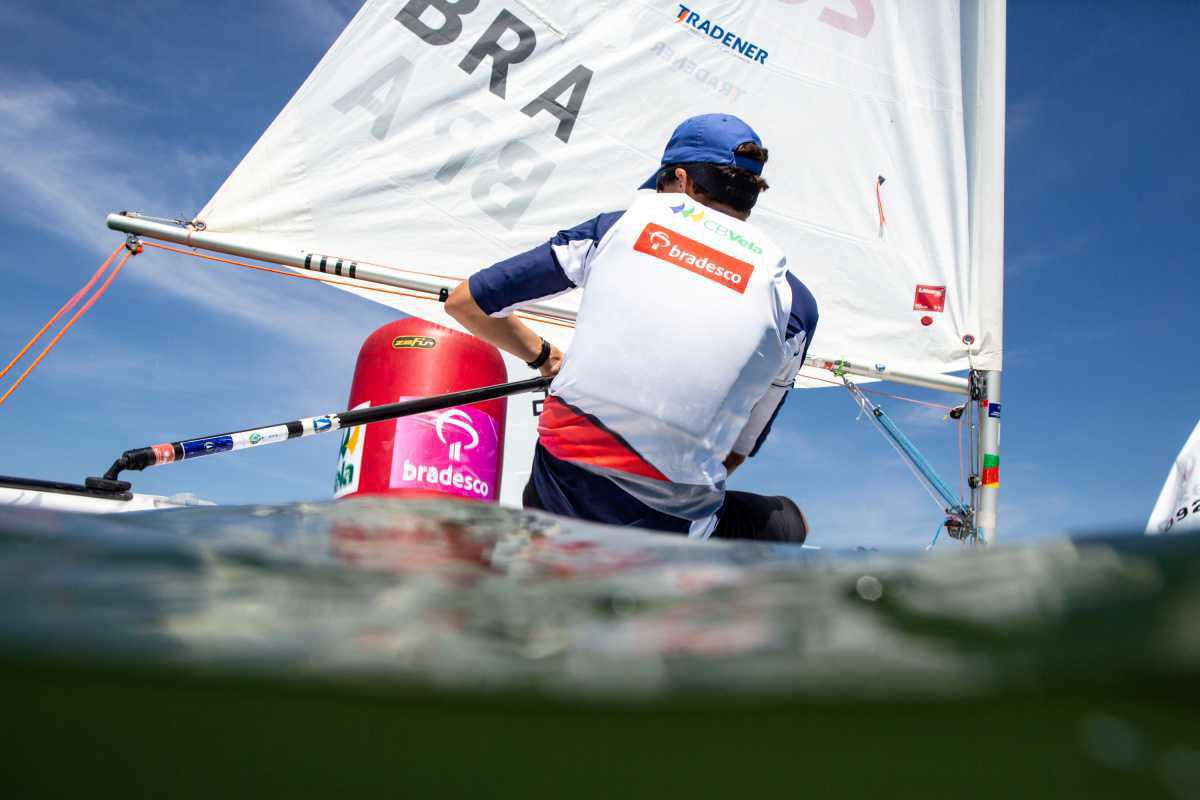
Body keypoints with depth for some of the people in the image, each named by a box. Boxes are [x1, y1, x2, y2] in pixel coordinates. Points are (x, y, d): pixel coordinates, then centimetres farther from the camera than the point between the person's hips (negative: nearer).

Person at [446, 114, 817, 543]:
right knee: (786, 522, 28)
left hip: (557, 496, 4)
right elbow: (737, 450, 9)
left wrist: (542, 355, 26)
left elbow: (464, 301, 10)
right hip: (663, 528, -3)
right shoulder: (793, 299, 3)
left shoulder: (622, 223, 4)